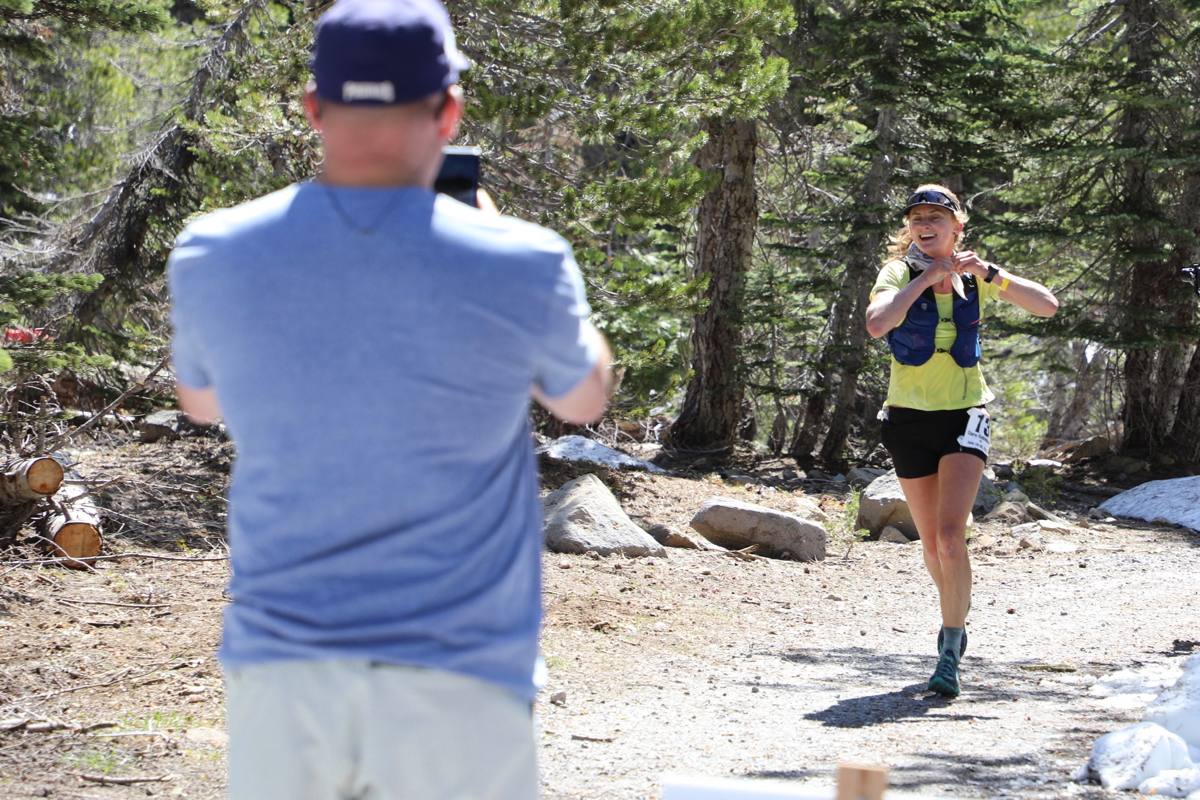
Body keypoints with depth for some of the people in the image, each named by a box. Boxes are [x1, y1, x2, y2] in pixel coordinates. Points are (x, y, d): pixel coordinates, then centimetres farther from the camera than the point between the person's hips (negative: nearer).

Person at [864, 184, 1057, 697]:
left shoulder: (975, 277, 2)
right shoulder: (900, 271, -5)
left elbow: (1046, 306, -5)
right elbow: (876, 324, -26)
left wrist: (989, 273, -14)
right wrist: (925, 277, -23)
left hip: (964, 418, 0)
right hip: (909, 419, 1)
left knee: (950, 535, -17)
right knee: (931, 544, 11)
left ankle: (950, 655, -13)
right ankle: (955, 618, 39)